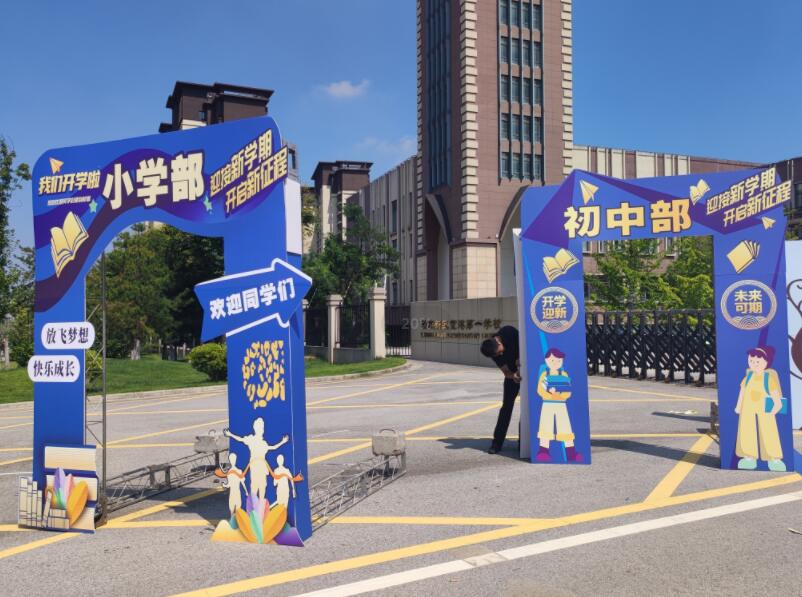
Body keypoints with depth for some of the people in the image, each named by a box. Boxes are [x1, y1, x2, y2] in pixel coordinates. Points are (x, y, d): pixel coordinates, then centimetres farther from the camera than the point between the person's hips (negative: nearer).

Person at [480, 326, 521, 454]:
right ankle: (497, 442, 0)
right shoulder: (494, 353, -20)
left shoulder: (508, 332, -26)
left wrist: (520, 358, -29)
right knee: (507, 405, -3)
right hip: (513, 373, 1)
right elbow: (506, 372, -20)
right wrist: (513, 376, -42)